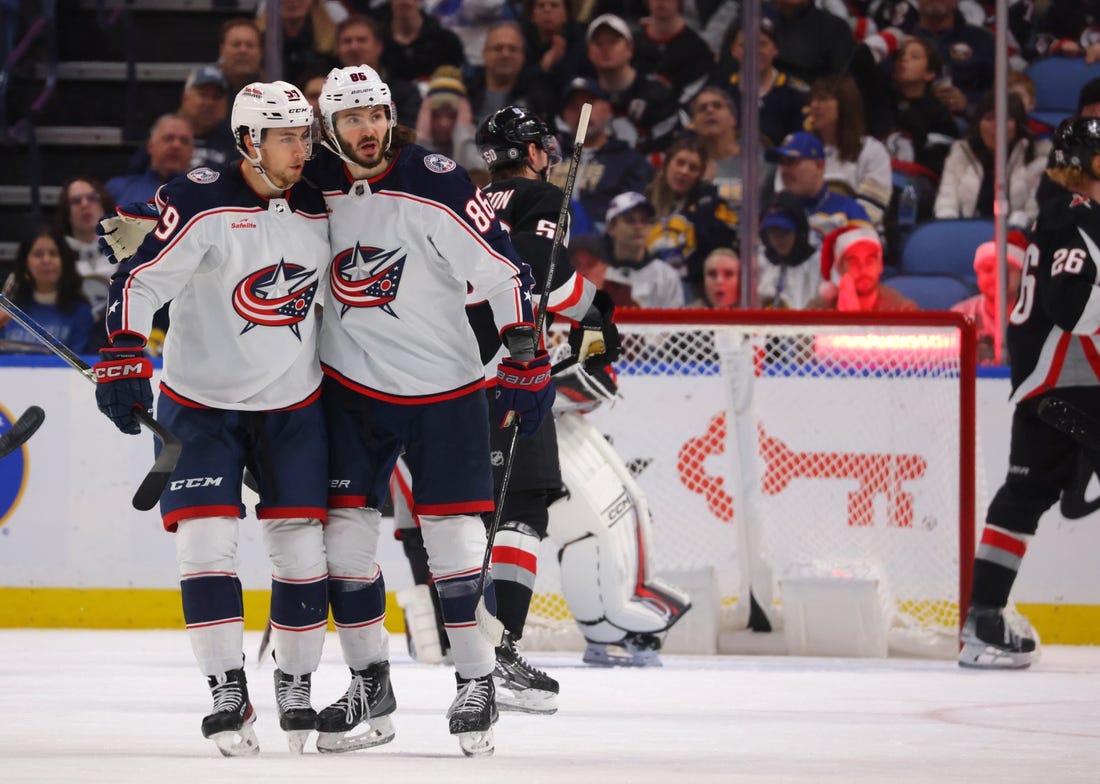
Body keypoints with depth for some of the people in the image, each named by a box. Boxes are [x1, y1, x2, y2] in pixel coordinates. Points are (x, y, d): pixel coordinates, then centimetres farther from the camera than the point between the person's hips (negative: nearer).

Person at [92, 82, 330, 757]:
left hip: (293, 403, 4)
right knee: (206, 539, -13)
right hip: (201, 399, -4)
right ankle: (228, 694, -9)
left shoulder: (319, 211, 1)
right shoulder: (202, 204, -15)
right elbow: (139, 282, -19)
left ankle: (297, 688, 14)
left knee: (303, 545, 1)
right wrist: (122, 359, -31)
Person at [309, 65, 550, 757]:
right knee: (346, 531, 0)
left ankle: (477, 684, 6)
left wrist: (527, 362, -13)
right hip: (352, 387, 4)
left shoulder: (437, 186, -13)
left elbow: (503, 270, -12)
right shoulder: (315, 189, -1)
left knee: (453, 536, -4)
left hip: (444, 387, -4)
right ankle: (370, 685, 11)